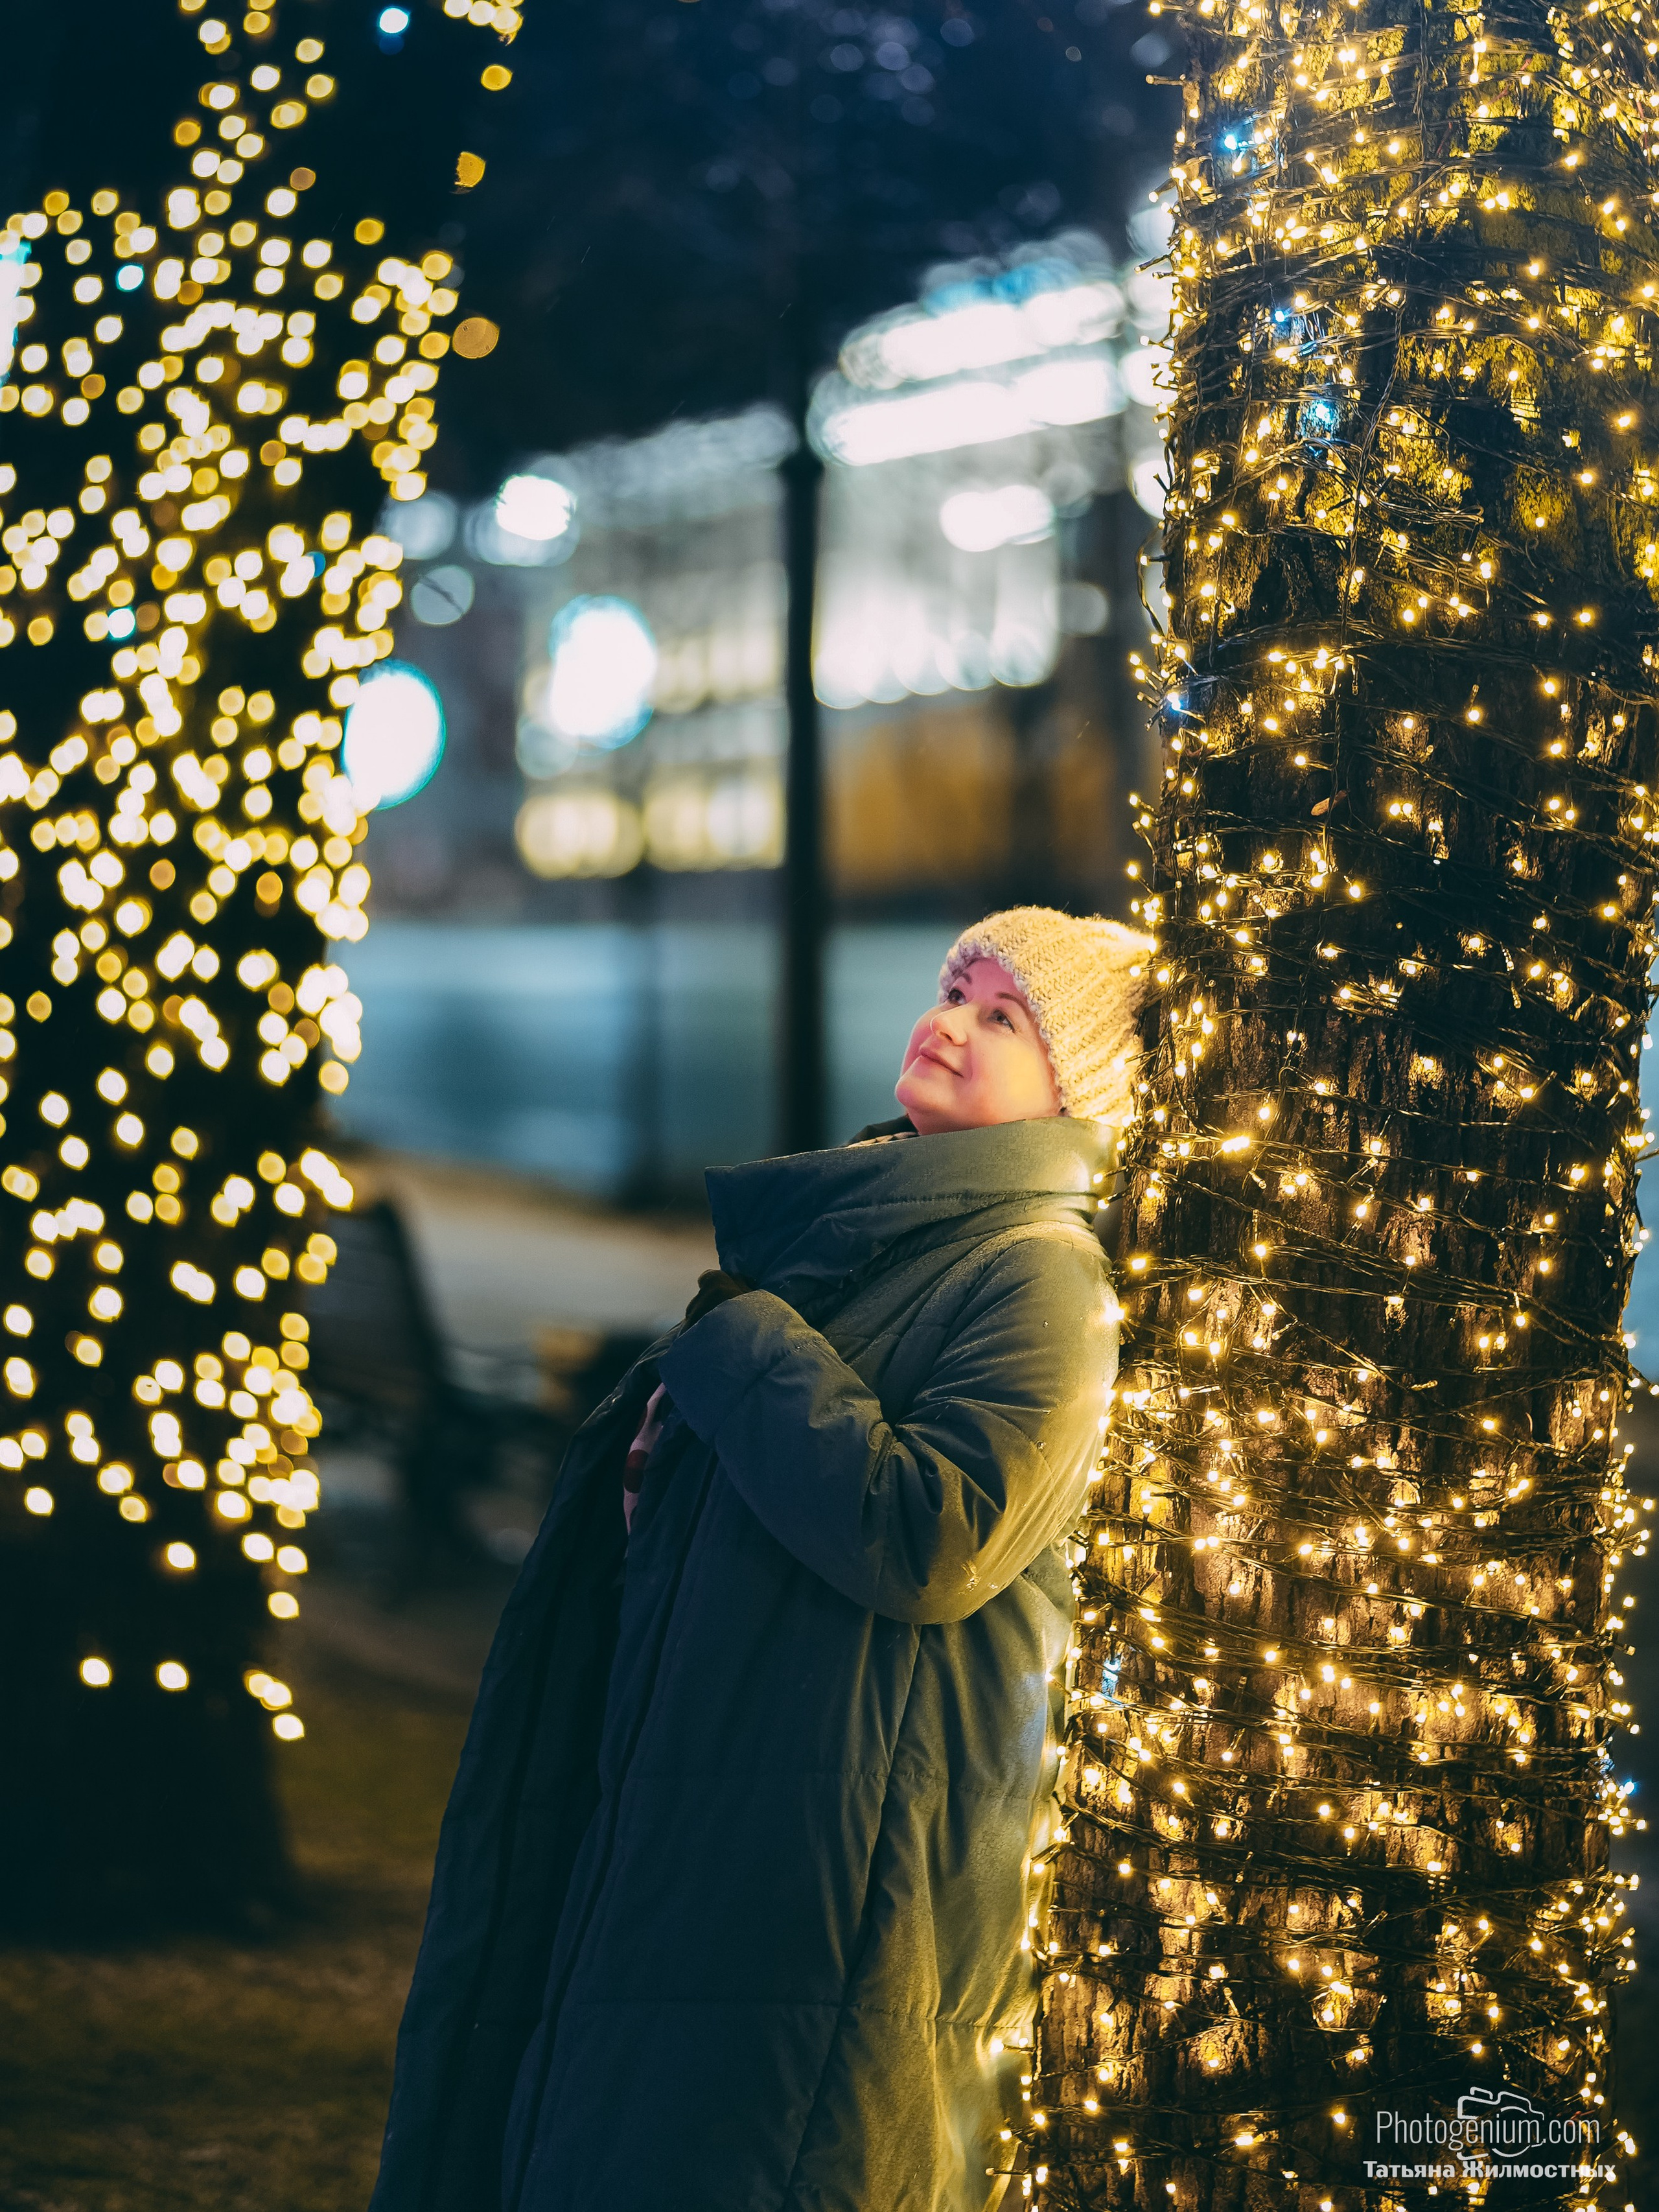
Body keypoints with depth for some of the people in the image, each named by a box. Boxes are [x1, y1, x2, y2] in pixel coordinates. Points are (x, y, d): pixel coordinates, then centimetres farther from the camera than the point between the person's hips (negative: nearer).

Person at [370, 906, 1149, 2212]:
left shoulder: (1041, 1282, -12)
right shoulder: (840, 1218, 14)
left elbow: (931, 1540, -26)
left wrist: (742, 1343, -16)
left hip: (839, 1851, -8)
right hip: (674, 1802, 8)